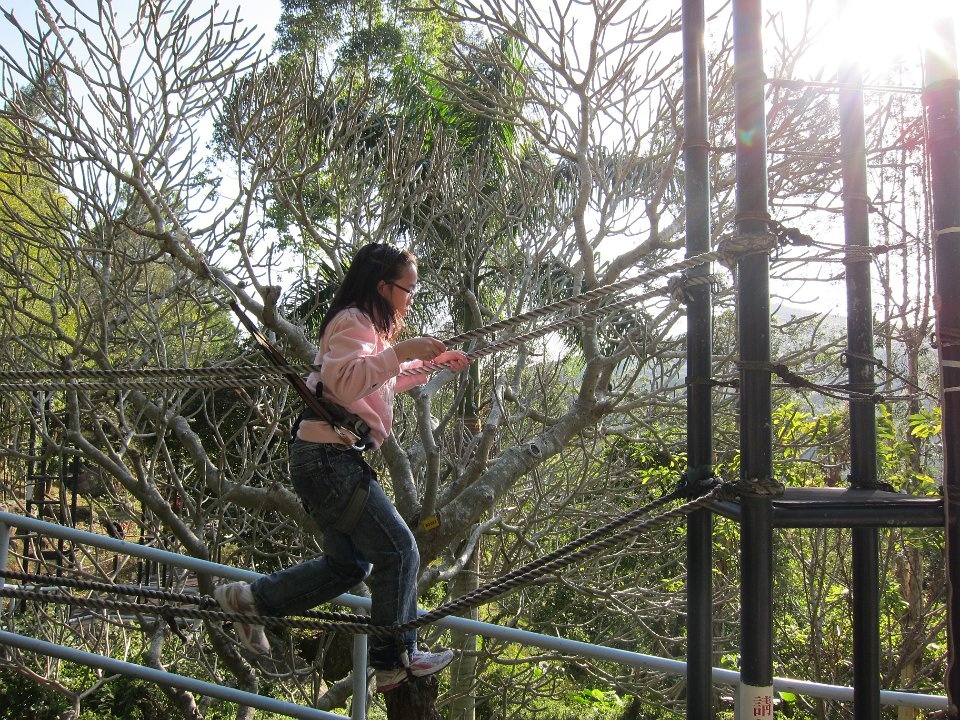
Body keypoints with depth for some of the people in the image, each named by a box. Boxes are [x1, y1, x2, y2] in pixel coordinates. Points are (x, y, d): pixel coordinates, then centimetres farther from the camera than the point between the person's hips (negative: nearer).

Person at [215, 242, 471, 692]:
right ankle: (395, 660, 0)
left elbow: (384, 381, 37)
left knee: (349, 563, 16)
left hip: (330, 459, 11)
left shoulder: (367, 326, 21)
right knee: (398, 551, -8)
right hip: (330, 456, -11)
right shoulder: (352, 323, -11)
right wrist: (400, 351, -30)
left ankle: (248, 599, 22)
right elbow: (348, 381, -29)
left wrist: (431, 364, 30)